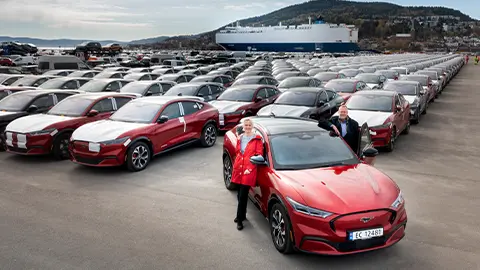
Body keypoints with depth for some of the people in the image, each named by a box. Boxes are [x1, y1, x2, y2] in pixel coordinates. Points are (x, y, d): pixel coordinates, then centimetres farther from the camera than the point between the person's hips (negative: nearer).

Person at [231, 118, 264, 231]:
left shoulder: (257, 139, -4)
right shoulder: (240, 138, 14)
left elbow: (259, 154, -6)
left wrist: (250, 168, -12)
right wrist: (235, 165, 14)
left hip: (249, 171, -5)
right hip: (238, 169, 6)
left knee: (243, 195, -7)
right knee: (240, 194, 13)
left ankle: (240, 219, 2)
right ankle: (242, 215, 29)